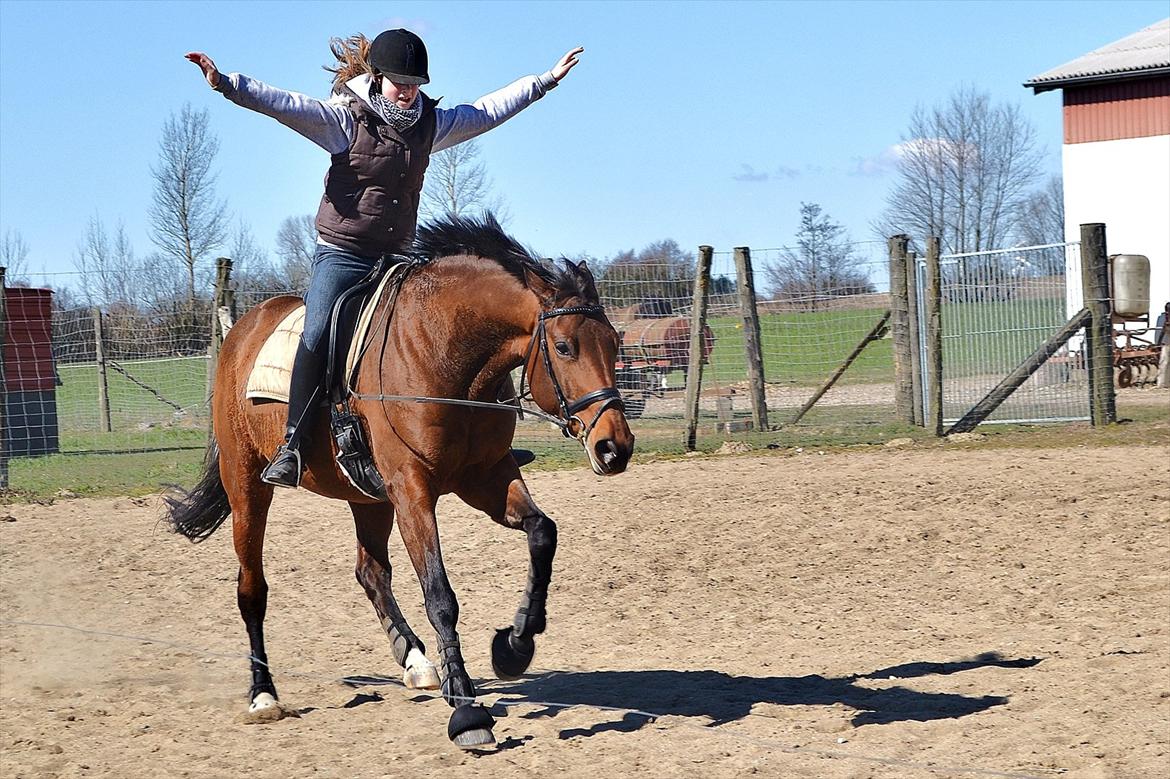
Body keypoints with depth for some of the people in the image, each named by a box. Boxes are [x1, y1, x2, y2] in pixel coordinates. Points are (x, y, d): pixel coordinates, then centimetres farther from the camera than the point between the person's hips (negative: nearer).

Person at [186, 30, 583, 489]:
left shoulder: (430, 124, 8)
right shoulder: (344, 118, -7)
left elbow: (488, 111, 18)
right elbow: (283, 105, -19)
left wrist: (546, 80, 20)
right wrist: (227, 84, -34)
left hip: (398, 257, 5)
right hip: (343, 253, -5)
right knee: (318, 335, -24)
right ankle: (292, 444, -21)